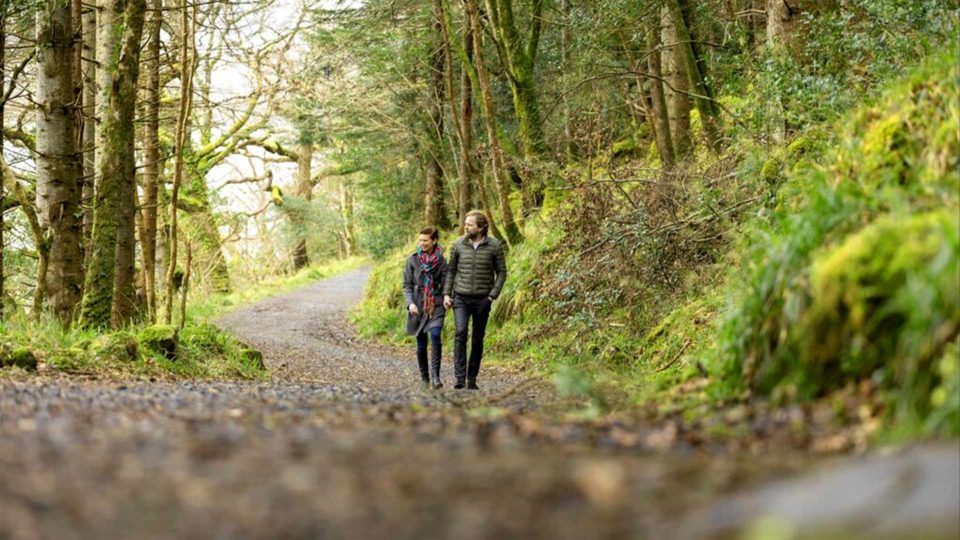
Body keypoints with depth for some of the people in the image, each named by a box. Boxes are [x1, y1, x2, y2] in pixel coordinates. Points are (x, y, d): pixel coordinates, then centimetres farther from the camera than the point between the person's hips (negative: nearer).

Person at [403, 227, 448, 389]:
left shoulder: (441, 261, 1)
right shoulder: (412, 260, 1)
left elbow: (445, 284, 6)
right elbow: (407, 285, 2)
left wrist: (447, 300, -8)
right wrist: (410, 303, -12)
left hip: (436, 306, -1)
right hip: (418, 306, 1)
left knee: (435, 336, -22)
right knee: (421, 344, 5)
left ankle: (435, 375, -21)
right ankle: (425, 379, 18)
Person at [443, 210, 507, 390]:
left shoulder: (494, 246, -4)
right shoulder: (458, 244, 1)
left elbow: (501, 272, 1)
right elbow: (451, 270, 9)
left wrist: (492, 296, -7)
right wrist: (446, 294, 2)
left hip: (482, 299, 0)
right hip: (461, 297, 0)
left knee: (478, 339, 5)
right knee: (460, 333, -17)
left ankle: (472, 379, 15)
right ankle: (460, 377, -18)